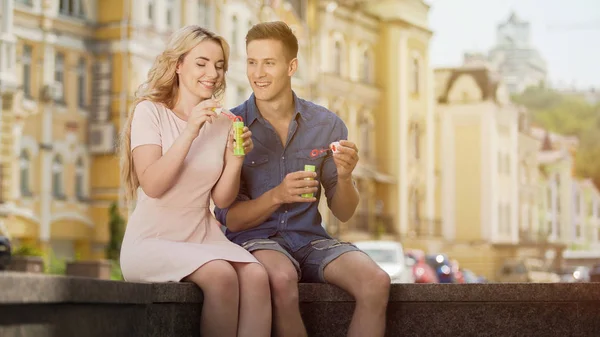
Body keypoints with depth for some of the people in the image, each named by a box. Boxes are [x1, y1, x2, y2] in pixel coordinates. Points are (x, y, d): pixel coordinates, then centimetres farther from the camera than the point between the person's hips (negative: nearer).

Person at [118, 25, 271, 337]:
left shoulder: (222, 124, 11)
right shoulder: (150, 111, -2)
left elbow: (222, 200, 7)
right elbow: (152, 185, -15)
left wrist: (236, 159, -11)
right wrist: (189, 133, -22)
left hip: (204, 238, 4)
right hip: (152, 241, -4)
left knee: (256, 276, -28)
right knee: (221, 276, -33)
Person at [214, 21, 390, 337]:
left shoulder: (327, 124, 2)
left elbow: (344, 213, 7)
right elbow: (229, 219, -5)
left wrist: (344, 178, -15)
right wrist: (277, 196, -23)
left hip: (310, 239, 3)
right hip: (253, 238, -3)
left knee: (376, 282, -26)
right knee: (282, 278, -38)